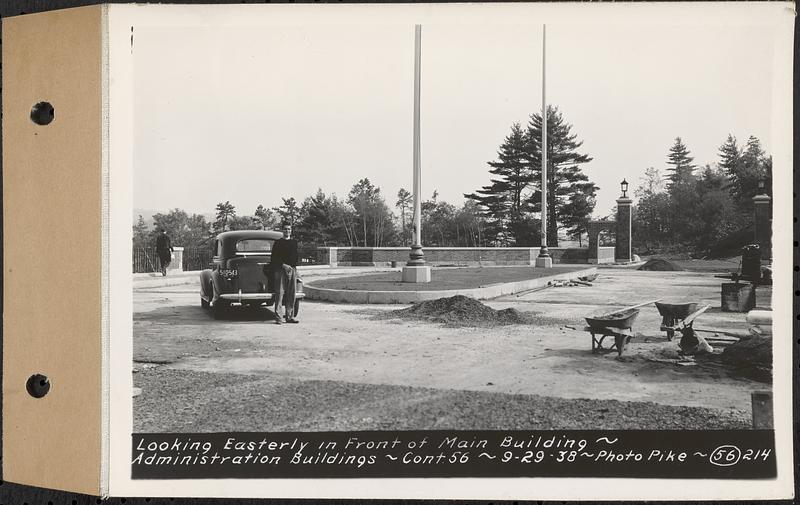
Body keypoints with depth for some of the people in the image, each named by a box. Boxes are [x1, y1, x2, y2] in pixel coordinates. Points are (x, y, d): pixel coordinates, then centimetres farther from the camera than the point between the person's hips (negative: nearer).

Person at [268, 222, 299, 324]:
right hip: (280, 270, -4)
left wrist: (294, 266, 4)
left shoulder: (294, 242, 15)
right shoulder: (278, 243, 3)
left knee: (291, 294, 4)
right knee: (279, 293, -8)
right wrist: (283, 265, -13)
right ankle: (278, 317, -9)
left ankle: (290, 316, 9)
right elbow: (274, 258, -2)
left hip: (292, 270, 4)